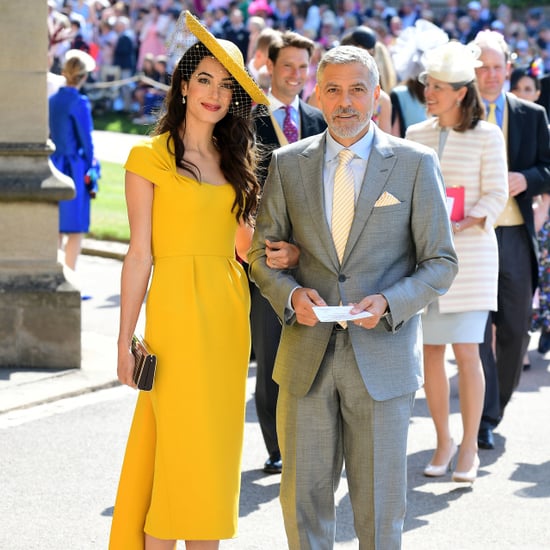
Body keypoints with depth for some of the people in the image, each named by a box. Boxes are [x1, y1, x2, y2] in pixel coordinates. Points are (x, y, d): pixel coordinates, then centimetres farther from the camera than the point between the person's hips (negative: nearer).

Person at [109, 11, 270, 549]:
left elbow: (243, 241, 14)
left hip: (229, 309, 6)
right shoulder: (151, 157, -2)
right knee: (180, 448, -6)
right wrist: (126, 339, -8)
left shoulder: (233, 161, 13)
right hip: (177, 307, -6)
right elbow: (139, 253, -5)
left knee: (216, 447, 6)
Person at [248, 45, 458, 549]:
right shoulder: (288, 164, 6)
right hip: (307, 357, 2)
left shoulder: (415, 164, 0)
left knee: (380, 506, 3)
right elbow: (262, 252, 11)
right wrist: (291, 294, -10)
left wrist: (388, 303, -17)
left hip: (383, 357, -2)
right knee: (303, 498, 6)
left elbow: (440, 263, 0)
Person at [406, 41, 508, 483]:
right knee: (431, 350, 3)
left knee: (467, 351, -7)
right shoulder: (416, 136, 10)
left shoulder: (486, 136, -2)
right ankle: (443, 441, 16)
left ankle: (470, 447, 2)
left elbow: (496, 197, -4)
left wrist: (461, 224, -19)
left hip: (470, 253, -4)